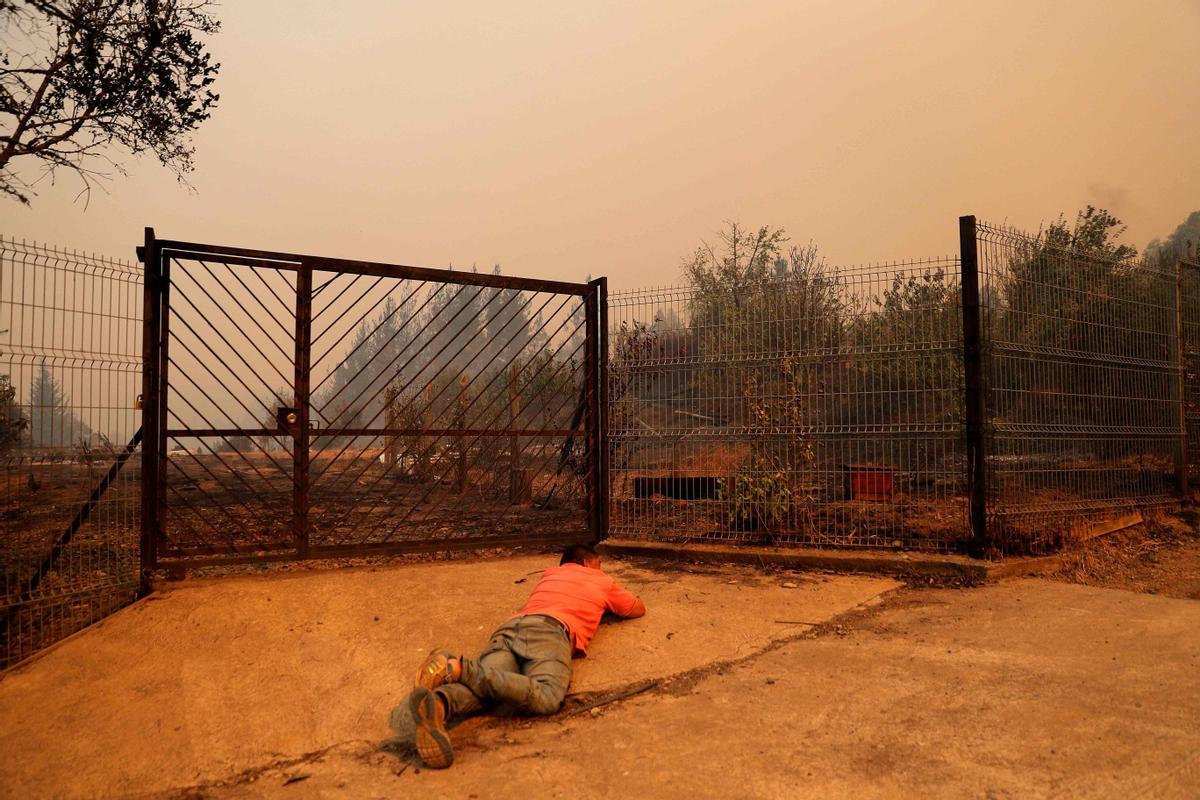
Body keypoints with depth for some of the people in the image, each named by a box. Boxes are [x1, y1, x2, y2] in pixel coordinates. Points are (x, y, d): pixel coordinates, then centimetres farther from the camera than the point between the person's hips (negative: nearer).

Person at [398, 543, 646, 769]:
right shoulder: (603, 581, 32)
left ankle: (437, 704, -56)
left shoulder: (549, 574, 42)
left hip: (510, 627, 6)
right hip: (549, 628, -5)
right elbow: (638, 609, 47)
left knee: (483, 686, -21)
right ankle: (459, 668, -44)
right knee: (546, 697, -29)